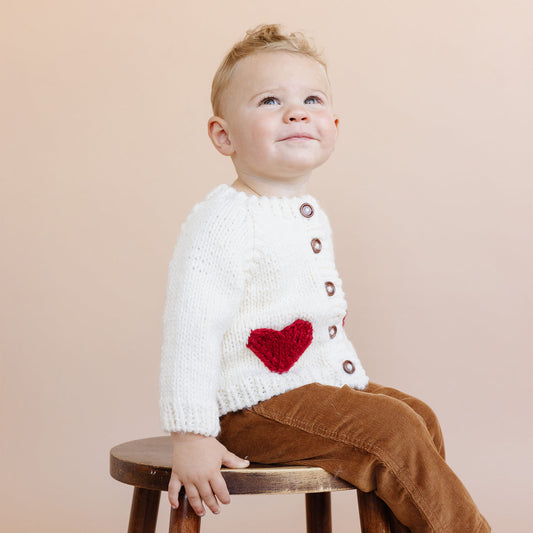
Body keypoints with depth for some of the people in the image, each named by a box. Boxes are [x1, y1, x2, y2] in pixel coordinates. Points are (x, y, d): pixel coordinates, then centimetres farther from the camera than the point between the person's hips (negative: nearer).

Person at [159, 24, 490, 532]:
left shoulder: (311, 216, 10)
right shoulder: (222, 221, -20)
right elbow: (191, 331, -26)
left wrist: (356, 381, 23)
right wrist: (189, 436, -29)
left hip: (318, 383, 10)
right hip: (252, 407, -10)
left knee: (417, 416, 14)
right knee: (391, 433, -16)